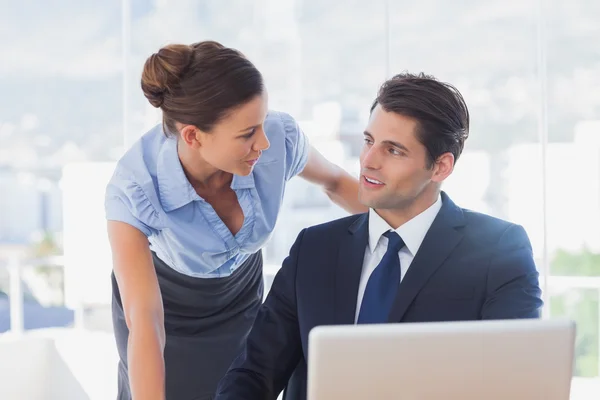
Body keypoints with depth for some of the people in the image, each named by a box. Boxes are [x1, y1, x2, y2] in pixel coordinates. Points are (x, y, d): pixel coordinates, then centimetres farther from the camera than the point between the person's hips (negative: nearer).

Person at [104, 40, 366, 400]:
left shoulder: (280, 137, -29)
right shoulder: (134, 189, -37)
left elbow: (335, 181, -5)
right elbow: (145, 325, -41)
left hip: (239, 295, 2)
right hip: (165, 300, -2)